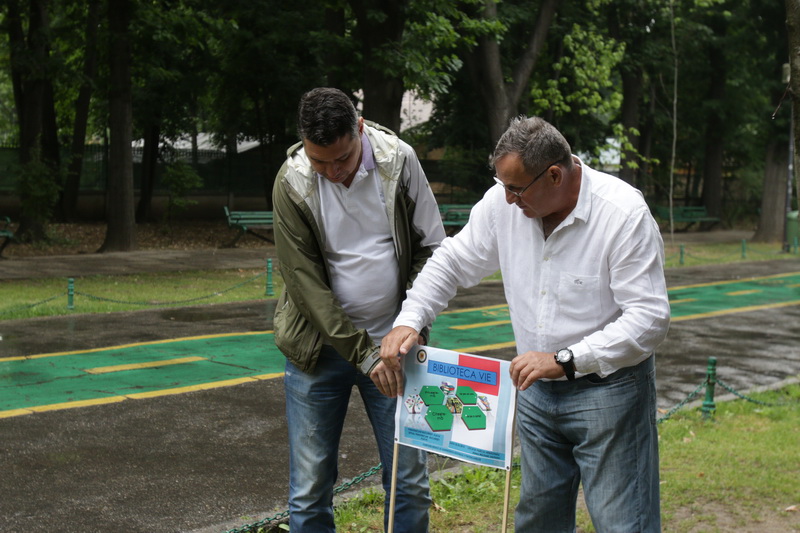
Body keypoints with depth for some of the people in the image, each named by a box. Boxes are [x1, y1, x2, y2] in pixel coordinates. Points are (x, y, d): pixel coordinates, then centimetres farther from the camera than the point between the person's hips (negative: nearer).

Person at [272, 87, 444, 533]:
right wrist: (362, 354, -17)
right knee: (310, 491, 4)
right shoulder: (293, 184, -12)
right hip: (320, 348, -1)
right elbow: (305, 283, -13)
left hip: (391, 345, 2)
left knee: (410, 482, 7)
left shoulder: (399, 160, -8)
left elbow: (431, 247, 1)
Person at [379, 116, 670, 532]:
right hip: (536, 388, 6)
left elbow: (649, 318, -24)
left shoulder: (624, 213, -22)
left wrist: (565, 361, -29)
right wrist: (409, 321, -7)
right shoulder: (503, 202, -6)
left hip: (608, 387, -5)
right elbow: (452, 262, 7)